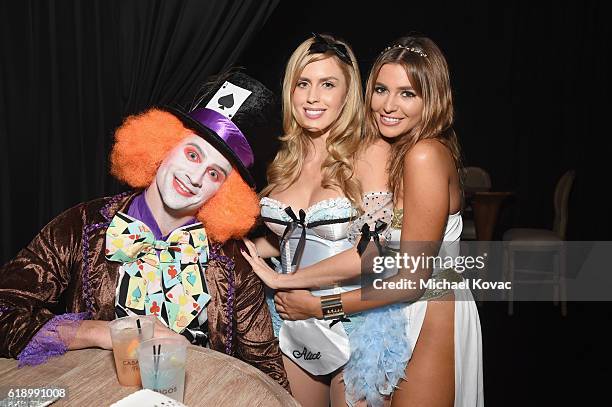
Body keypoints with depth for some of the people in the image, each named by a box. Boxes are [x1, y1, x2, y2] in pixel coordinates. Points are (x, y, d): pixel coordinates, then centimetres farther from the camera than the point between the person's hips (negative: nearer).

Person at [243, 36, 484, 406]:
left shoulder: (425, 155, -23)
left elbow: (413, 278, -22)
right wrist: (286, 280, -14)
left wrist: (321, 306, -16)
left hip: (432, 319, -7)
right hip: (399, 316, 7)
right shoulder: (391, 152, 2)